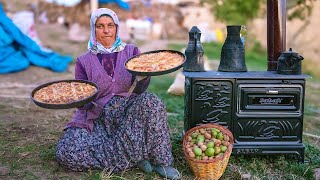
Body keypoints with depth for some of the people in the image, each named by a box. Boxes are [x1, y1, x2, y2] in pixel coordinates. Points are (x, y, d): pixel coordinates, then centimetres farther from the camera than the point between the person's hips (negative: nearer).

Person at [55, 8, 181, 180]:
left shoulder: (131, 52, 5)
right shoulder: (84, 61, 4)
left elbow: (139, 90, -2)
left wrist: (146, 75, -24)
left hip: (128, 111, 0)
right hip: (97, 117, 1)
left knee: (150, 101, -33)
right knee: (65, 152, -26)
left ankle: (160, 161, -19)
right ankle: (132, 158, -17)